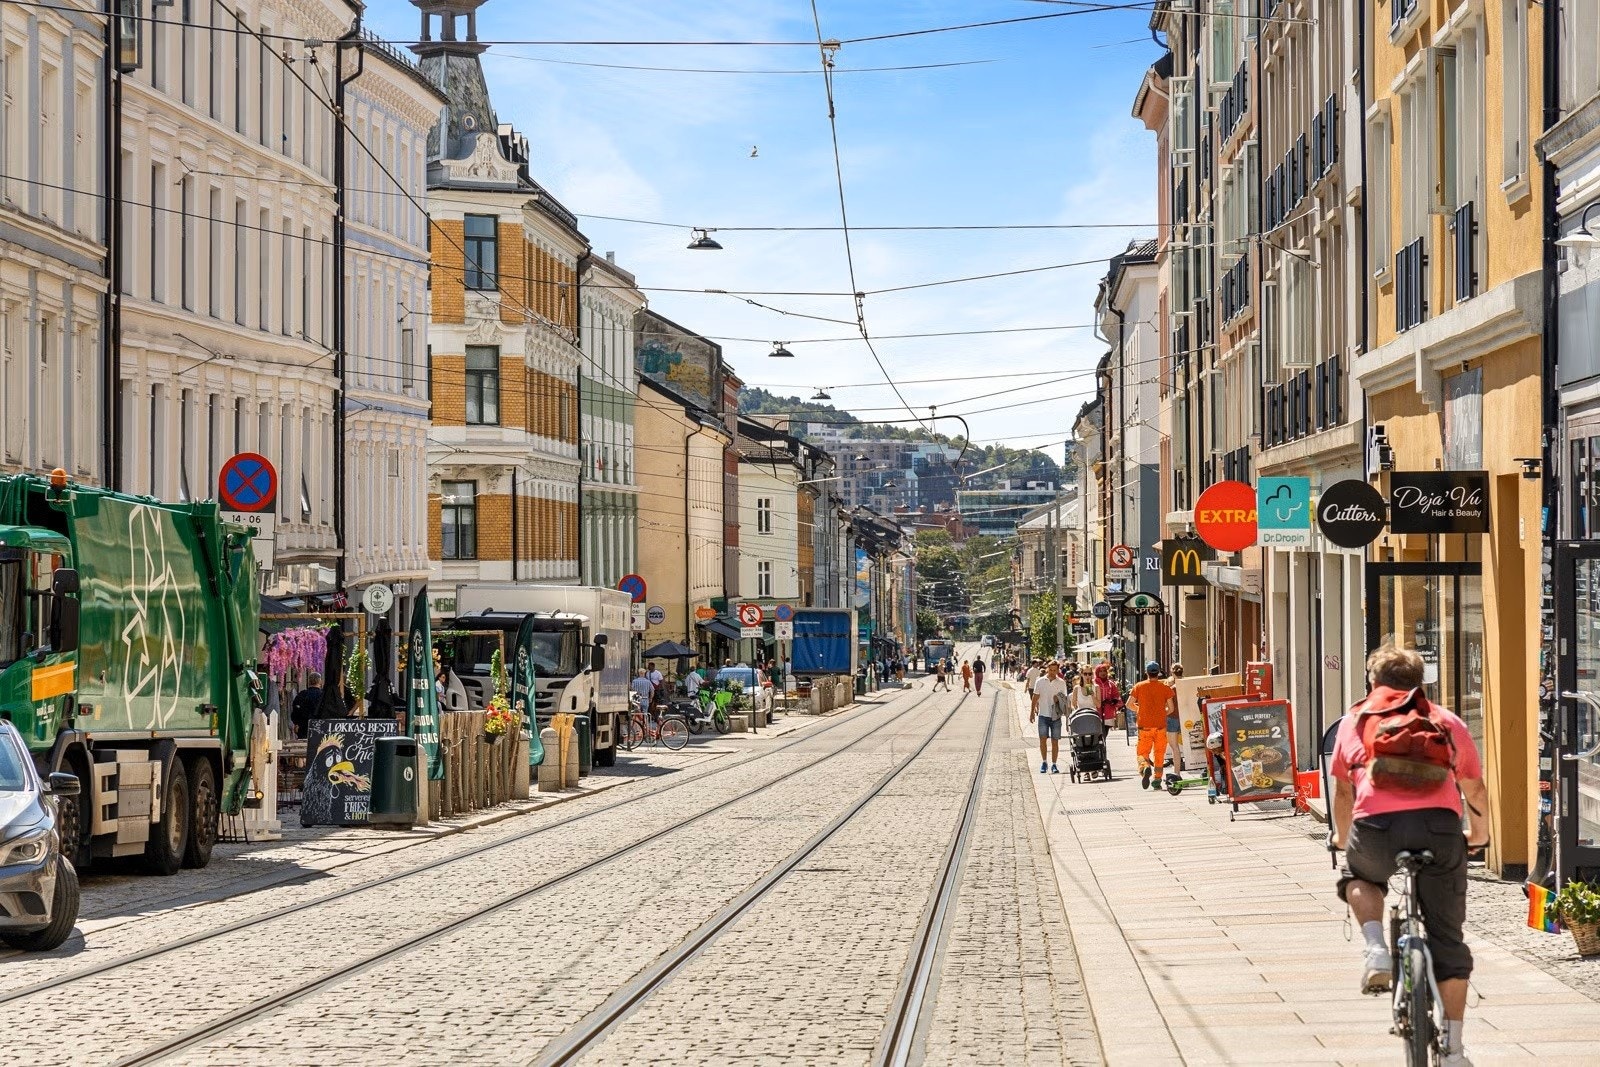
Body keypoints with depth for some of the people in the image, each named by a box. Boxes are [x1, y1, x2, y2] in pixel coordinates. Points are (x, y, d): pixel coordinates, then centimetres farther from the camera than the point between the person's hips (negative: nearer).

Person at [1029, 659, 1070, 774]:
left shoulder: (1061, 683, 2)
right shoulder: (1040, 681, 2)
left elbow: (1065, 699, 8)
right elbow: (1035, 698, 7)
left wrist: (1059, 699, -14)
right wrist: (1032, 712, 4)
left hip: (1056, 716, 0)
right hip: (1043, 715, 0)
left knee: (1055, 741, 2)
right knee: (1043, 739, -2)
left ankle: (1054, 764, 7)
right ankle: (1044, 762, 11)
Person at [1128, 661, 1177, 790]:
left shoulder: (1139, 687, 0)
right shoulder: (1165, 687, 0)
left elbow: (1129, 704, -2)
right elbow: (1171, 708, -1)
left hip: (1144, 726, -1)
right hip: (1161, 725, 1)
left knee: (1142, 752, 6)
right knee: (1159, 753, 12)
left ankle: (1145, 767, -24)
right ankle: (1157, 779, 14)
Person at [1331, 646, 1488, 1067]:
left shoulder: (1355, 720, 24)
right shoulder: (1447, 722, 25)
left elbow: (1342, 791, 32)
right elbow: (1475, 788, 35)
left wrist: (1342, 837, 50)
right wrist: (1479, 833, 53)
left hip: (1375, 827, 0)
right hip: (1439, 827, 0)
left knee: (1358, 877, 35)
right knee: (1447, 941, 13)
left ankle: (1375, 950, 9)